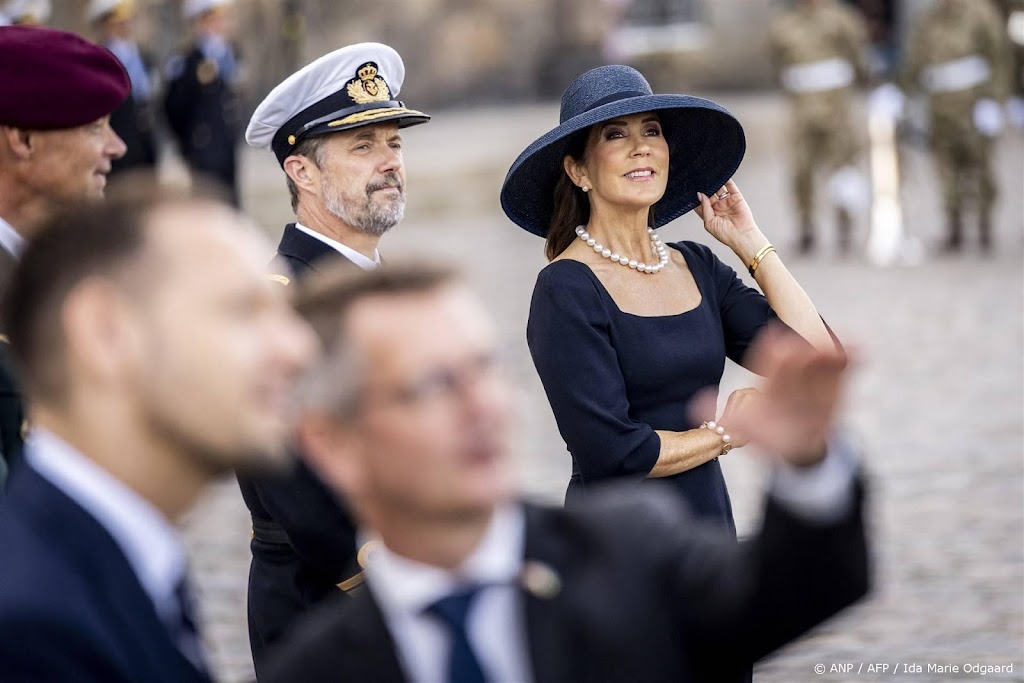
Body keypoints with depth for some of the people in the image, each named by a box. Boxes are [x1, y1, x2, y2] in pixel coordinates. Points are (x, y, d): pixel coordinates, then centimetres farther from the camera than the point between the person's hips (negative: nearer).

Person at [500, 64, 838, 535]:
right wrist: (722, 434, -7)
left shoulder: (697, 267, 6)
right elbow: (611, 451, -21)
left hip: (711, 525, 6)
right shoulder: (565, 291, -14)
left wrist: (750, 243, 2)